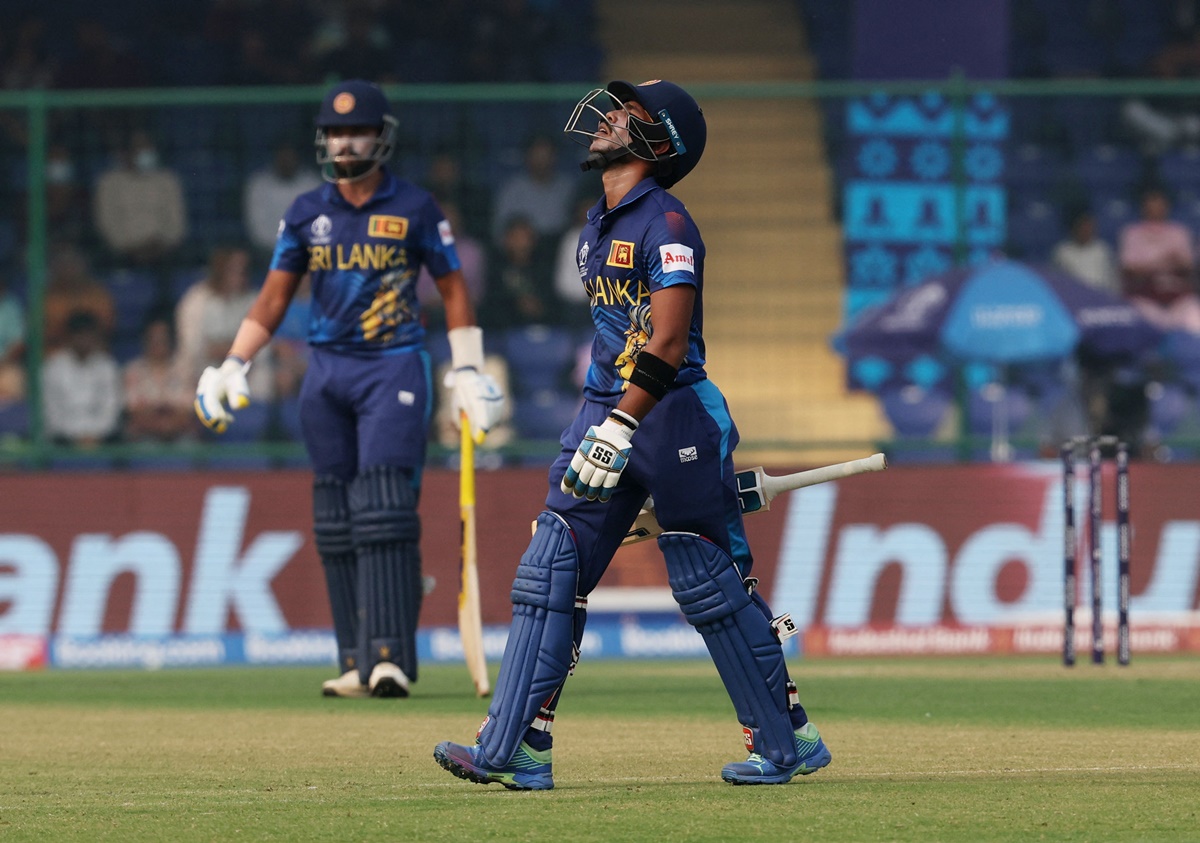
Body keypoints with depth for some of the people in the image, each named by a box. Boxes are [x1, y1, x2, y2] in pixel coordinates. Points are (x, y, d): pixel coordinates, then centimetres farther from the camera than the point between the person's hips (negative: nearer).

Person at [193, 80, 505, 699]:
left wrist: (468, 373, 3)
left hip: (394, 369, -4)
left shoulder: (415, 208, 1)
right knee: (335, 519, 2)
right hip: (327, 370, 4)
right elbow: (274, 296, 13)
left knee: (383, 509, -15)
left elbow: (452, 288, 7)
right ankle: (358, 663, 5)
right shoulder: (307, 213, 9)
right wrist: (232, 367, 4)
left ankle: (390, 655, -20)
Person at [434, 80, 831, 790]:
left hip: (674, 415, -9)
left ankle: (789, 741, 11)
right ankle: (516, 750, -4)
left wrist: (618, 433, -30)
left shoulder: (666, 224, -14)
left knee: (710, 586, -2)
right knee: (549, 572, -1)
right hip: (607, 412, 9)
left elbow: (668, 343, -23)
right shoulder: (598, 226, 15)